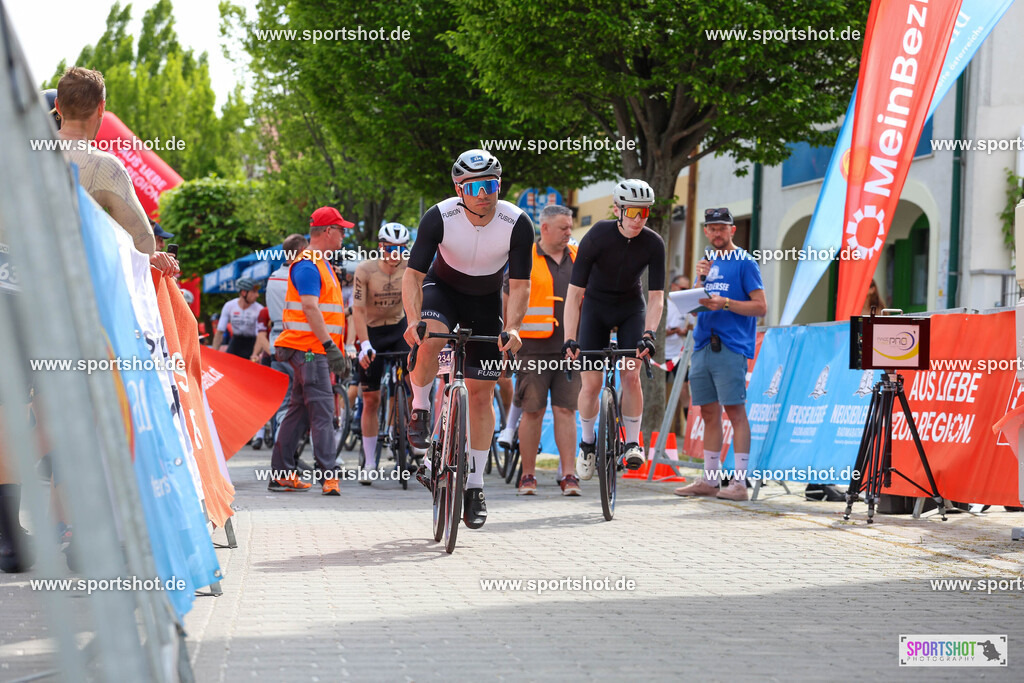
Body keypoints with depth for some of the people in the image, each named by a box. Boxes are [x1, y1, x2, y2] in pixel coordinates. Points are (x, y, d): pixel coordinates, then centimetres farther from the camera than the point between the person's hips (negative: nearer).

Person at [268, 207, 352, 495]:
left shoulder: (319, 264, 21)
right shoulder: (307, 265, -12)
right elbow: (310, 308, -21)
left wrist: (337, 352, 23)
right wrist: (330, 345, -25)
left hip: (314, 350, 10)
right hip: (309, 349, -10)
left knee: (299, 411, 11)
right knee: (322, 411, -13)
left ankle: (281, 475, 13)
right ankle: (329, 476, -16)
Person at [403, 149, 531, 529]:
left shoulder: (517, 224, -25)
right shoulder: (440, 217, -27)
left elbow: (519, 284, -22)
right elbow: (413, 274, -25)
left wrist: (512, 328, -38)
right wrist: (413, 320, -41)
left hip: (486, 301, 1)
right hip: (443, 287, -1)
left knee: (481, 392, 0)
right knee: (432, 334, -38)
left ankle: (475, 485, 10)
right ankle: (419, 409, -12)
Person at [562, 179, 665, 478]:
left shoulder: (654, 244, -20)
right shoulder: (596, 237, -26)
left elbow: (656, 296, -20)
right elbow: (574, 293, -27)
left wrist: (649, 334, -36)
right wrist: (569, 340, -36)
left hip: (631, 308, 1)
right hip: (596, 307, -1)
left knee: (631, 375, -16)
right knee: (591, 383, -8)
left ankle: (632, 443, -2)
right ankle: (587, 442, 14)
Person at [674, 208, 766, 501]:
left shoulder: (744, 262, -1)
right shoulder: (709, 264, 20)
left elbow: (760, 306, -7)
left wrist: (725, 303, -18)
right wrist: (701, 279, 3)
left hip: (730, 347, -7)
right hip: (703, 345, 7)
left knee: (735, 411, -9)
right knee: (709, 413, 9)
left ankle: (739, 482, -10)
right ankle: (710, 479, 14)